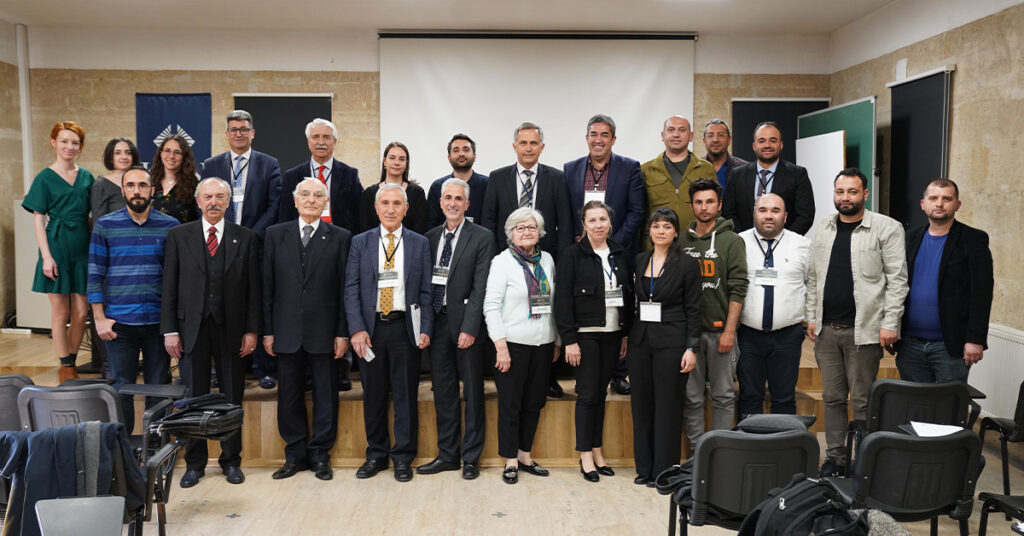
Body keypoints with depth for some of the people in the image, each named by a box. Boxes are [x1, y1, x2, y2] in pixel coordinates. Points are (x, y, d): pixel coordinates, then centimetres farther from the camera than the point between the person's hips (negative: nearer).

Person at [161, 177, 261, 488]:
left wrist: (251, 331, -3)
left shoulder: (245, 238, 4)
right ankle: (195, 464, 20)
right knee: (193, 399, 6)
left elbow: (253, 289, 3)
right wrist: (169, 330, -3)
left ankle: (231, 461, 21)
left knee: (232, 398, 7)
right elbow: (169, 287, 3)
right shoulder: (179, 236, 5)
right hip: (192, 328, 0)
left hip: (230, 328, 0)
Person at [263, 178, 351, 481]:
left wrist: (343, 333, -5)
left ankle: (320, 455, 19)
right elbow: (268, 286, 6)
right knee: (289, 396, 9)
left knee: (325, 396, 6)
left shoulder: (340, 238, 2)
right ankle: (295, 455, 22)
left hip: (324, 332, -1)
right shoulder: (275, 235, 7)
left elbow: (344, 289, 0)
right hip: (287, 331, 2)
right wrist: (267, 331, 1)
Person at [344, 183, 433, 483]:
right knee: (373, 395, 8)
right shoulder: (360, 243, 7)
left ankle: (403, 457, 15)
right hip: (370, 327, 1)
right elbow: (351, 289, 2)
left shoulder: (420, 244, 6)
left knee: (405, 394, 3)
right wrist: (357, 329, -8)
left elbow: (425, 291, 4)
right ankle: (376, 455, 22)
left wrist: (426, 329, -6)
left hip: (404, 327, -1)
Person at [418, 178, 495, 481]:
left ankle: (470, 458, 15)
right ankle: (447, 455, 22)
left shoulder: (482, 238, -4)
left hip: (466, 322, -4)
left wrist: (469, 328, -16)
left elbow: (480, 287, -10)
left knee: (472, 392, 5)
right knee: (443, 391, 11)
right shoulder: (430, 238, 11)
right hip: (437, 321, 5)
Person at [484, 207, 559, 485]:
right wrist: (500, 345, -16)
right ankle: (510, 460, 14)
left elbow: (553, 302, 13)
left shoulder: (547, 259, 10)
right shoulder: (502, 261, -5)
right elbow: (491, 306, -9)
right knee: (510, 404, 2)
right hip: (514, 344, -5)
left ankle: (525, 455, 24)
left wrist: (557, 341, 11)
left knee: (534, 403, 11)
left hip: (543, 344, 5)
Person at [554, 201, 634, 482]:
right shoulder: (573, 255, -6)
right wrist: (569, 340, -14)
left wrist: (627, 335, 8)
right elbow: (563, 299, -9)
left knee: (601, 393, 11)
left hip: (613, 335, 4)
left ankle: (597, 451, 21)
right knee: (587, 394, 0)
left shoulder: (621, 255, 8)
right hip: (585, 334, -4)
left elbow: (629, 297, 12)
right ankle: (586, 456, 10)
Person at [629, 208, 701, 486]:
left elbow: (693, 310, -5)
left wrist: (691, 348, -10)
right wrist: (625, 337, 9)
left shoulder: (687, 264, -4)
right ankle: (644, 468, 21)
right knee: (641, 404, 9)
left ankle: (664, 470, 12)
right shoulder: (638, 261, 9)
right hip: (640, 340, 5)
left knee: (667, 405, 1)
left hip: (671, 342, -5)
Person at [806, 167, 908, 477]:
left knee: (862, 401, 2)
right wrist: (811, 317, 8)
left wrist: (890, 324, -11)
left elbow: (897, 279, -6)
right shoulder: (823, 229, 12)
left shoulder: (887, 228, -3)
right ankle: (835, 458, 21)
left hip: (863, 330, -5)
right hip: (826, 329, 5)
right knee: (832, 398, 11)